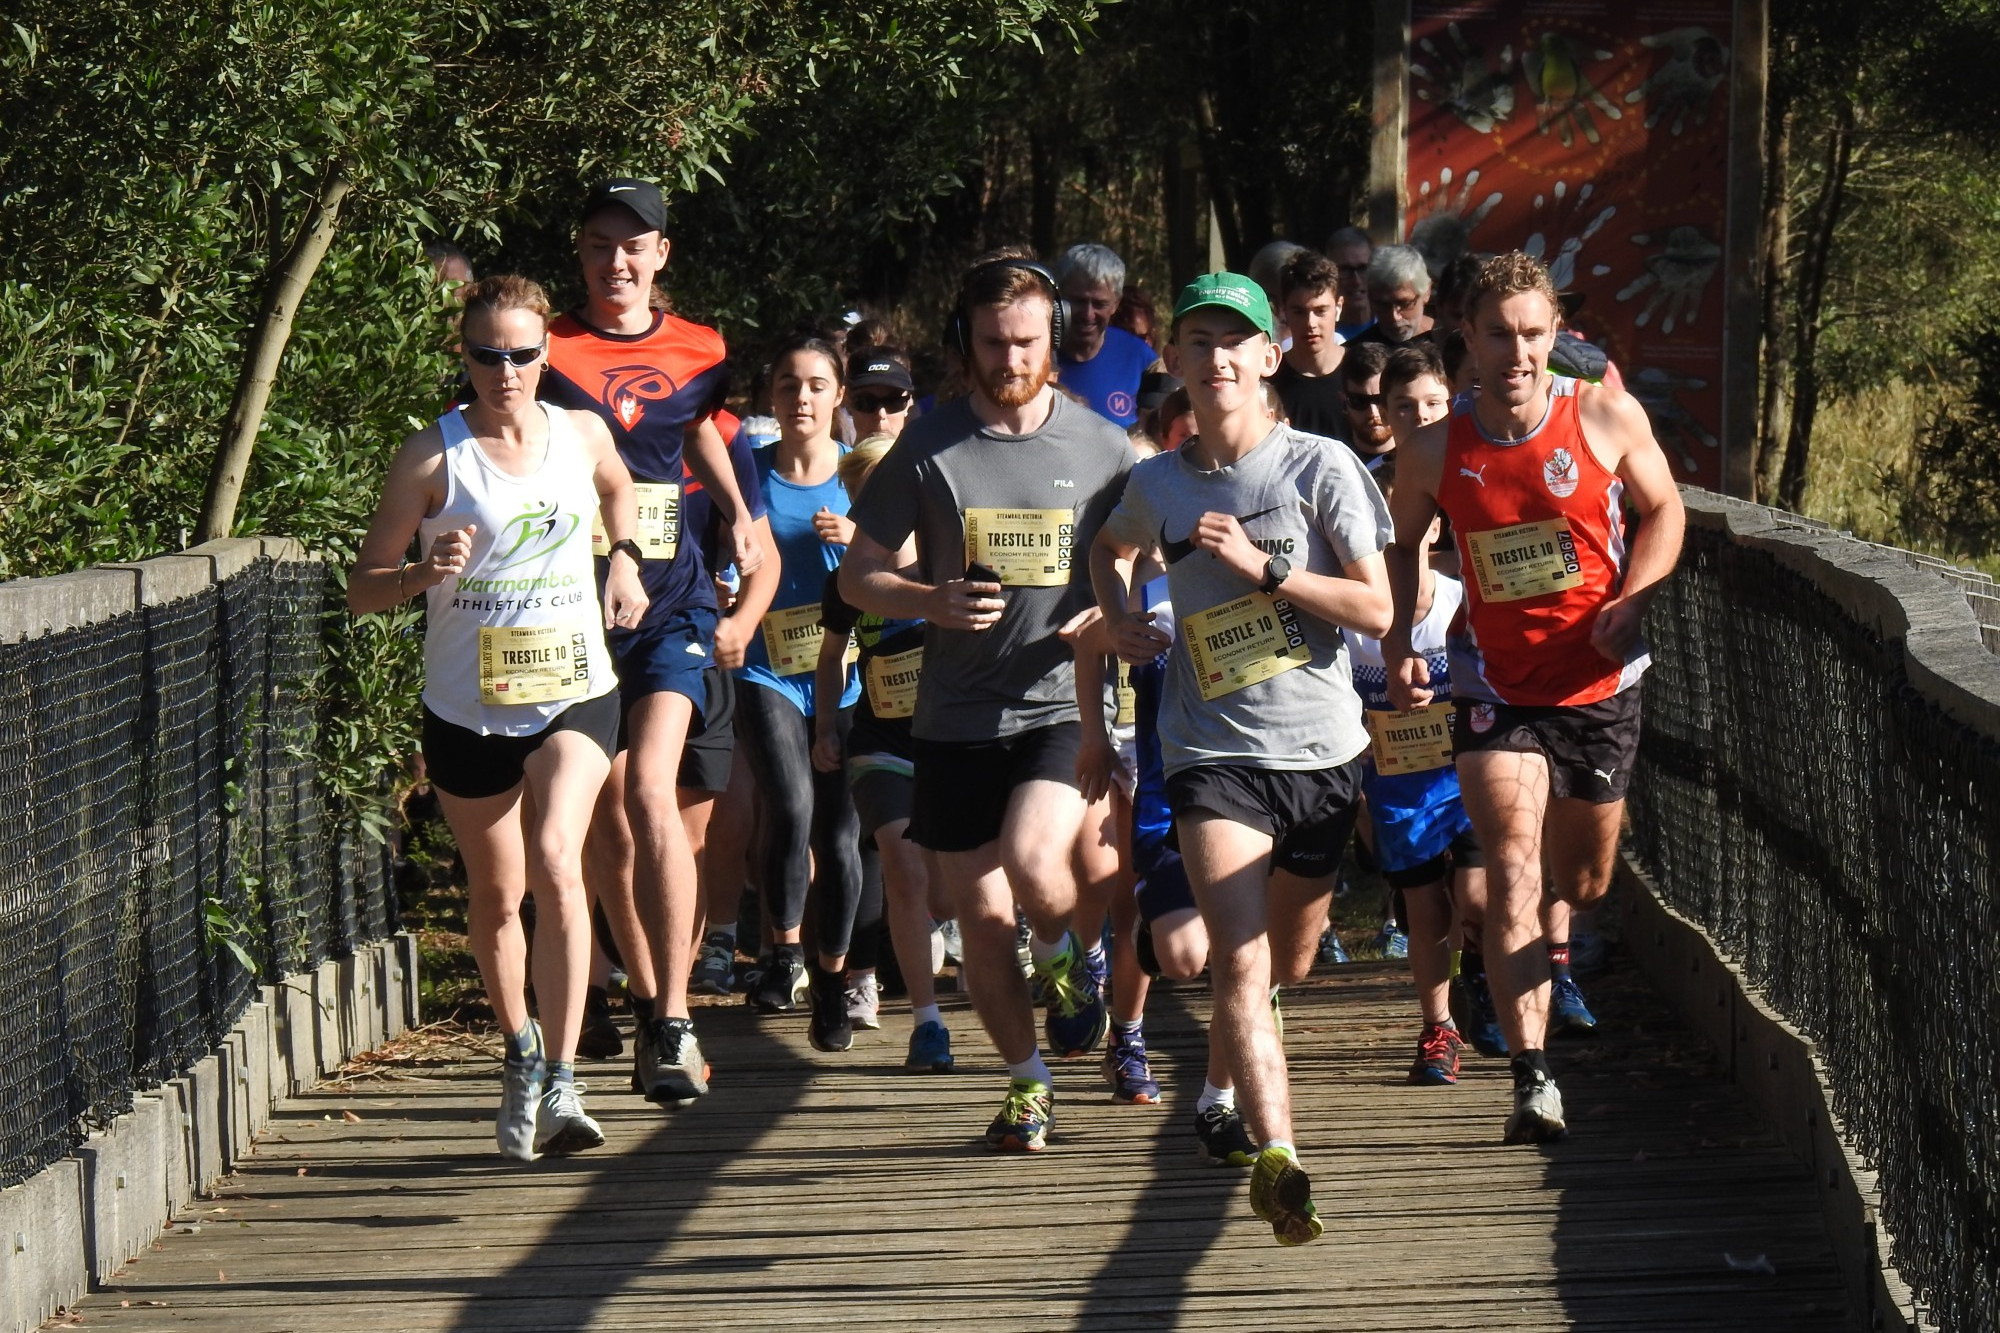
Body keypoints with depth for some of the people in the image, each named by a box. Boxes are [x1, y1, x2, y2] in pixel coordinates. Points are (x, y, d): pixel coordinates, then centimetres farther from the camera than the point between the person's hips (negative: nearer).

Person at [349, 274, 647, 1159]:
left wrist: (624, 560, 12)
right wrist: (426, 572, -25)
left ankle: (561, 1084, -21)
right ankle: (520, 1055, 35)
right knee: (495, 894, 11)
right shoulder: (433, 455, -7)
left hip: (573, 694, 0)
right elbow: (364, 589, -5)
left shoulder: (583, 436, 2)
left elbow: (618, 490, 29)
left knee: (556, 865, -21)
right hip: (467, 707, 0)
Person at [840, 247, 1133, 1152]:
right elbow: (858, 577, 6)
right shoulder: (927, 449, 1)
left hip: (1061, 704, -2)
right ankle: (1025, 1083, 25)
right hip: (956, 715, 2)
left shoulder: (1101, 447, 2)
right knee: (983, 917, 6)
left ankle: (1062, 966, 7)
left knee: (1033, 860, -26)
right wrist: (932, 602, -14)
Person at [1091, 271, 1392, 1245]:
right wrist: (1119, 618, 7)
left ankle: (1234, 1073, 50)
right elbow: (1108, 549, 28)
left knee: (1288, 963, 16)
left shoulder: (1321, 467, -4)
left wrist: (1260, 567, -16)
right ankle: (1277, 1159, -29)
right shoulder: (1157, 485, 4)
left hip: (1321, 747, 0)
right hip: (1213, 751, 0)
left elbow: (1377, 609, -8)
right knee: (1240, 961, -19)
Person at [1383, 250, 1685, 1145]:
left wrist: (1629, 604, -12)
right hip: (1496, 685, -1)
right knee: (1511, 869, -18)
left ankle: (1556, 955, 55)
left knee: (1584, 882, 16)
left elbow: (1663, 509, 4)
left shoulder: (1607, 418, -10)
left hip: (1599, 682, 1)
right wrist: (1398, 647, -2)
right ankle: (1533, 1080, -24)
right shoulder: (1435, 449, -8)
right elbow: (1403, 545, 11)